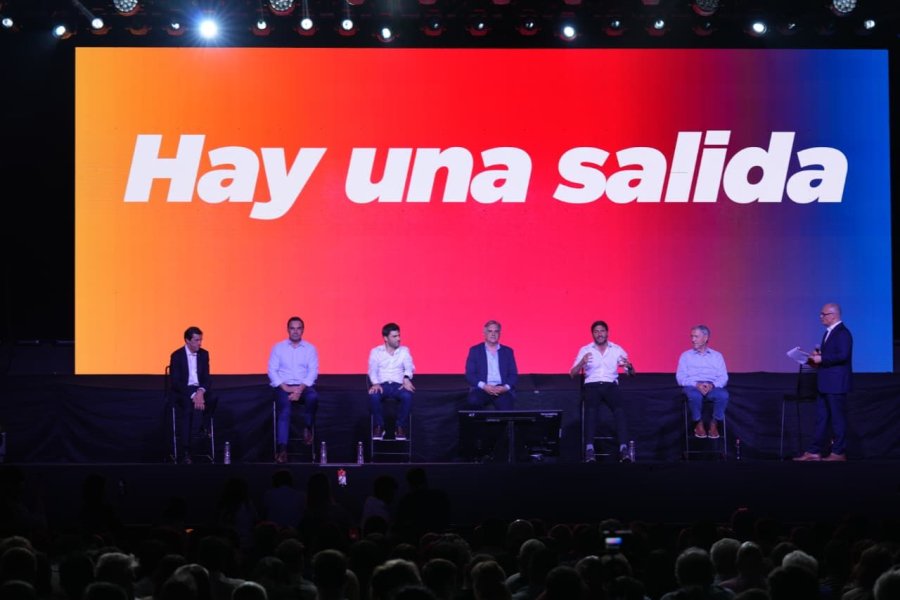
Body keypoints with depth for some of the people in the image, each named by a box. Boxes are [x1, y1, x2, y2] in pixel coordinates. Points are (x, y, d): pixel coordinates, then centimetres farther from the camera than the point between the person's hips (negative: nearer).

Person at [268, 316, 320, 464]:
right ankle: (282, 449, -38)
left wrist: (300, 389, -15)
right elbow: (272, 370, 2)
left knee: (313, 397, -35)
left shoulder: (310, 349, 10)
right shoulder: (278, 348, 9)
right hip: (283, 387, -1)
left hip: (303, 386, 1)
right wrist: (286, 388, -12)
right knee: (284, 410, -30)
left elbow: (313, 371, 1)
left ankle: (307, 428, -11)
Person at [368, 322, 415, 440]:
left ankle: (400, 427, -18)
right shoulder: (375, 351, 10)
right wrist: (375, 383, -25)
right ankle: (379, 426, -17)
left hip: (398, 385, 1)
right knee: (374, 396, -36)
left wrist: (406, 378, -25)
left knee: (407, 396, -34)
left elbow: (409, 367, -1)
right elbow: (373, 370, -3)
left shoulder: (404, 351, 14)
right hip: (381, 385, -1)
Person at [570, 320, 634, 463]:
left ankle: (623, 448, -40)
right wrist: (581, 363, -17)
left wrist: (628, 366, -14)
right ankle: (589, 449, -44)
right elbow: (572, 374, 4)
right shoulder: (585, 350, 11)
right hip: (592, 385, -1)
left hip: (611, 385, 1)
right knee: (591, 409, -35)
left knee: (619, 409, -32)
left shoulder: (617, 350, 14)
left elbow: (632, 373, 11)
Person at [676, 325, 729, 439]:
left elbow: (723, 377, 7)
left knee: (723, 395, -35)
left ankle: (714, 424, -17)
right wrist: (696, 384, -14)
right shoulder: (685, 356, 16)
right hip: (693, 386, -1)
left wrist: (712, 385, -15)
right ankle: (699, 424, -16)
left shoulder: (717, 356, 18)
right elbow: (680, 378, 4)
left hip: (712, 387, 1)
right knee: (695, 395, -39)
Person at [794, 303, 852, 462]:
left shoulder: (842, 333, -14)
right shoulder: (829, 332, 16)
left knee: (838, 418, -3)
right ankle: (814, 452, 13)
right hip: (826, 384, 10)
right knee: (821, 418, 10)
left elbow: (843, 355, -24)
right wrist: (818, 356, 4)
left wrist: (822, 359, -20)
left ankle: (839, 453, 3)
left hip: (836, 383, -10)